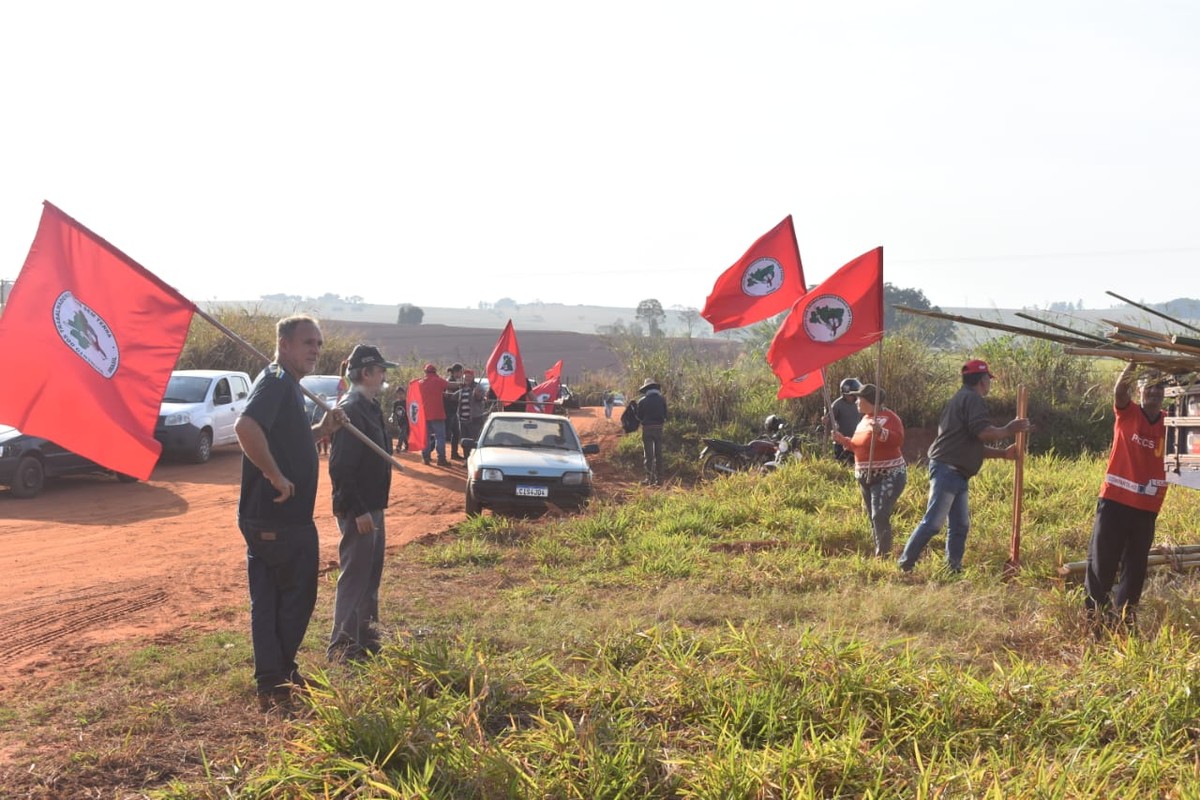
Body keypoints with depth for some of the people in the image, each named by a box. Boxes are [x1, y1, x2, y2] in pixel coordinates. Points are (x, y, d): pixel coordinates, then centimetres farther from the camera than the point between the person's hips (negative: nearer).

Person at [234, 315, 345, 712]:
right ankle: (278, 680, 15)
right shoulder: (276, 381, -15)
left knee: (268, 600, 13)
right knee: (296, 596, 3)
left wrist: (321, 429, 11)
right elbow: (246, 427, -33)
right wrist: (276, 476, -26)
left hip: (266, 516, 10)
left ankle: (271, 682, 20)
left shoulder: (287, 385, 17)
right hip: (280, 516, -10)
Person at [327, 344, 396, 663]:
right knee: (354, 576, -4)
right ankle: (342, 646, 4)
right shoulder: (351, 409, -19)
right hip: (357, 510, -10)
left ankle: (366, 637, 30)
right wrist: (358, 511, -24)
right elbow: (341, 467, -24)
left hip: (372, 506, 10)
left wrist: (375, 507, 18)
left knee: (370, 575, 18)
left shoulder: (369, 407, 12)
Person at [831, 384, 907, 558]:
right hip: (866, 478, 9)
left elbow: (899, 440, -27)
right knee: (873, 518, 11)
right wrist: (844, 441, 9)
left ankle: (883, 556, -13)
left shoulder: (889, 417, -12)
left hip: (889, 476, -9)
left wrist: (881, 432, -41)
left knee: (880, 516, -18)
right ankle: (880, 555, 18)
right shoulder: (864, 419, 14)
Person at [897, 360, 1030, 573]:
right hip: (948, 470, -11)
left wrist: (1003, 453, 22)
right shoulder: (972, 399, -8)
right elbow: (983, 433, -21)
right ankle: (905, 565, -9)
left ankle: (953, 569, 13)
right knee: (933, 522, -11)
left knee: (960, 525, 11)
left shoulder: (961, 399, 24)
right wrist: (1009, 430, -6)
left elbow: (974, 445, 27)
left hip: (957, 474, 11)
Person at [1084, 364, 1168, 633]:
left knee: (1136, 567, 10)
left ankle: (1125, 619, 20)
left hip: (1146, 507, 3)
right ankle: (1094, 617, 8)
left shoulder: (1168, 423, 5)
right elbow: (1120, 390, -21)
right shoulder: (1127, 412, -2)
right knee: (1101, 562, 1)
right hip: (1114, 500, -3)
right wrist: (1135, 362, -33)